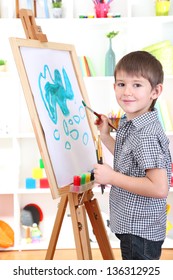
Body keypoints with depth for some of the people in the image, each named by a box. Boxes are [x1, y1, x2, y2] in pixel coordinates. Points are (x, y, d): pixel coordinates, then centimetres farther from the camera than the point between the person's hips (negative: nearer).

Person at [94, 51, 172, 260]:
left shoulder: (147, 135, -25)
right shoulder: (130, 126, 4)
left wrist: (111, 177, -25)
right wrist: (105, 136, 13)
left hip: (140, 232, -10)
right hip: (131, 226, 10)